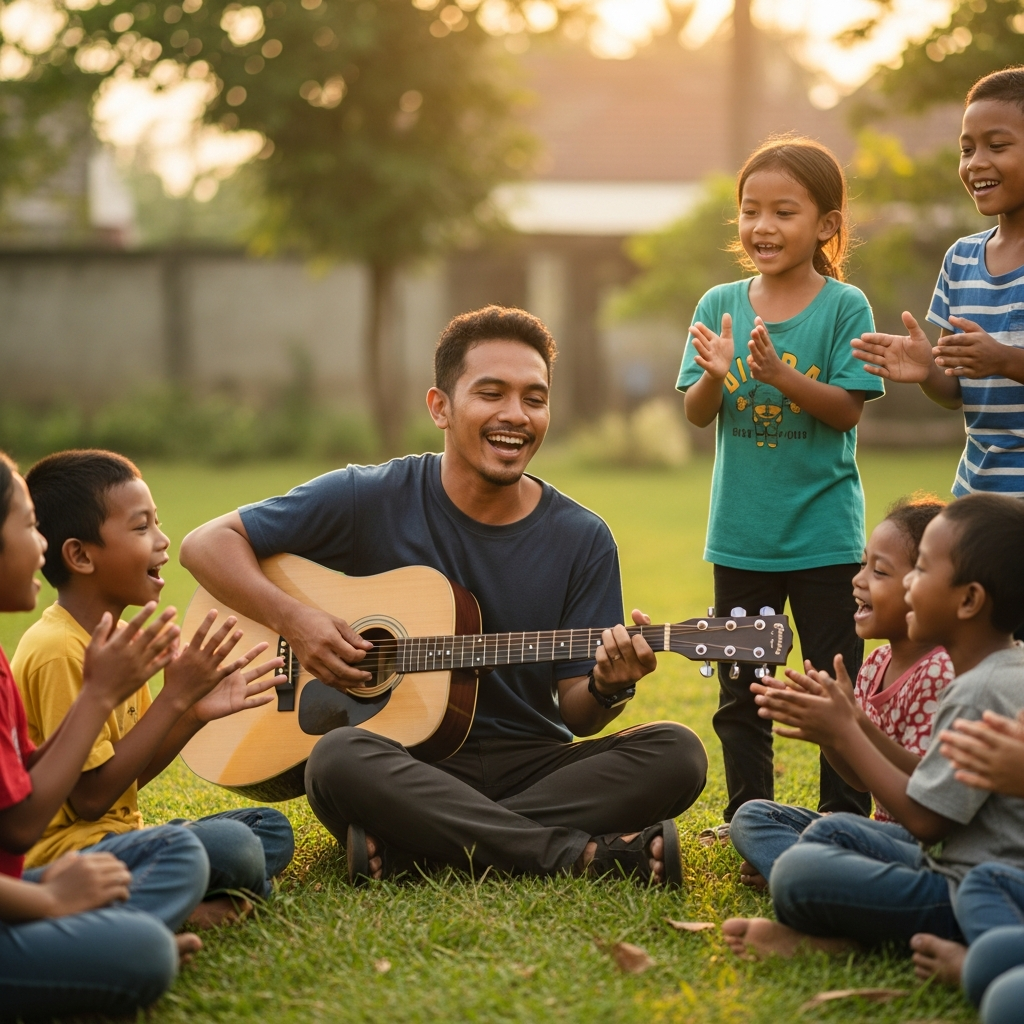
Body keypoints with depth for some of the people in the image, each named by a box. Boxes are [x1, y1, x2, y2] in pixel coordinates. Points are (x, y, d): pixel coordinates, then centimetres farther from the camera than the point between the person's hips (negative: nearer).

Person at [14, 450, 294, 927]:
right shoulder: (58, 651, -18)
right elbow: (90, 795, -21)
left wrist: (196, 713, 0)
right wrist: (175, 697, -19)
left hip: (116, 833, 10)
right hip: (67, 848, -10)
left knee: (272, 828, 9)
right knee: (230, 845, -29)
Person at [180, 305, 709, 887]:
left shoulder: (582, 540, 3)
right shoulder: (372, 500, -2)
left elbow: (575, 715, 4)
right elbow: (207, 544, 0)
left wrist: (607, 687, -20)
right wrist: (293, 619, -15)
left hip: (529, 768, 3)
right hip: (402, 766, -2)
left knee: (676, 753, -23)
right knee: (340, 756, -36)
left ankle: (408, 848, -28)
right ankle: (584, 855, -32)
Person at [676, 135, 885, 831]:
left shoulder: (844, 306, -7)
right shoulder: (720, 305, 2)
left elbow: (847, 409, -13)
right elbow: (698, 414, -2)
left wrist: (780, 376, -28)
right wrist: (714, 377, -24)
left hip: (823, 532, -3)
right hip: (740, 532, 3)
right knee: (740, 692, 12)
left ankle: (846, 821, 16)